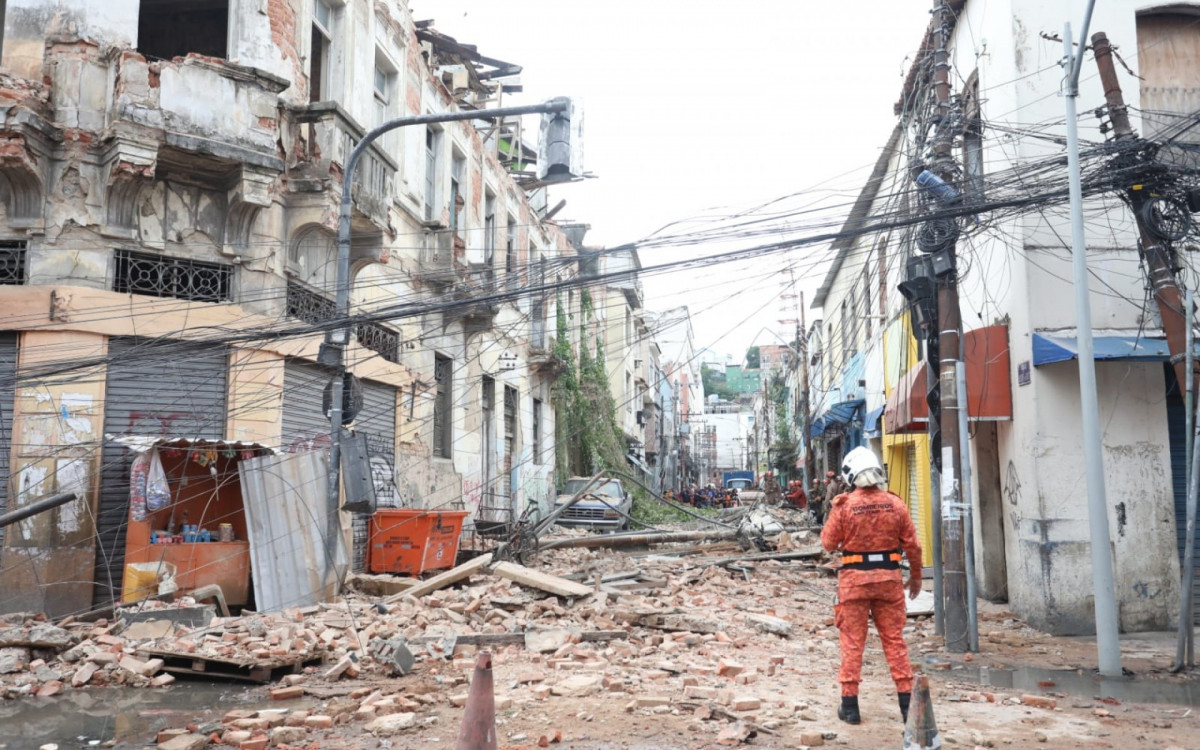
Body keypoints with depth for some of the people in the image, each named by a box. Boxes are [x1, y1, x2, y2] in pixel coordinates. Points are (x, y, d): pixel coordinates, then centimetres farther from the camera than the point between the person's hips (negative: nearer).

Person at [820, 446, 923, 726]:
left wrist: (830, 520, 12)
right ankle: (907, 702, 15)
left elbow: (828, 543, -4)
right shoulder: (895, 504, -3)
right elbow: (912, 545, 2)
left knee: (852, 642, 6)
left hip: (854, 578, -2)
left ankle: (850, 704, 10)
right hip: (889, 578, 2)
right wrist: (915, 576, 15)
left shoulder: (844, 505, -10)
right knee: (894, 640, 11)